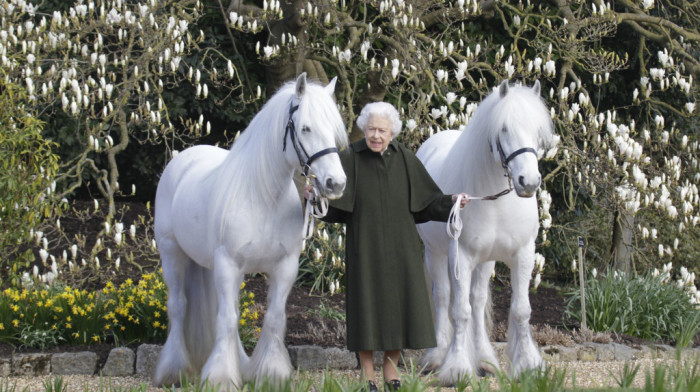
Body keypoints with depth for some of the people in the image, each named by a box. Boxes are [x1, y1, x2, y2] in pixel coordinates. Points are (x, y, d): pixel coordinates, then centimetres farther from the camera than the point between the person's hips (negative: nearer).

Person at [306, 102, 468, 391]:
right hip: (365, 245, -3)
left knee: (399, 301, 5)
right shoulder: (350, 158, -6)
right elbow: (334, 203, -11)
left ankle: (391, 368, 19)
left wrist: (451, 202, -11)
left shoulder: (404, 159, 2)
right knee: (367, 301, 0)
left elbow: (426, 200, 5)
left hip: (400, 246, 3)